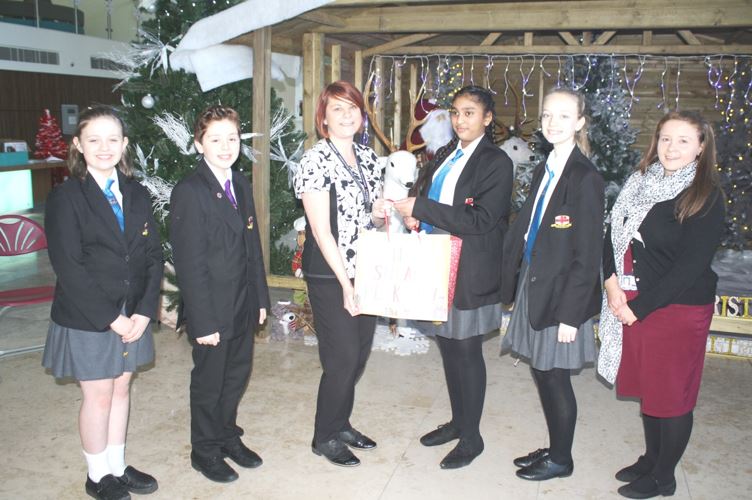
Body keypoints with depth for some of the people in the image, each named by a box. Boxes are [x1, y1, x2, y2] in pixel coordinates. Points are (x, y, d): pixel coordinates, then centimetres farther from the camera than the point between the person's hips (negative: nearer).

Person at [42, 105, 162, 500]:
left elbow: (153, 256, 3)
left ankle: (117, 467, 32)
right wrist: (110, 318, -17)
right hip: (87, 319, -4)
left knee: (121, 390, 15)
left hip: (132, 315, 5)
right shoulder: (66, 197, -10)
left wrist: (144, 311, -7)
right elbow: (68, 268, -15)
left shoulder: (136, 194, 5)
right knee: (98, 397, 8)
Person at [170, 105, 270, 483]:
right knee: (209, 381, 10)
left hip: (243, 306, 7)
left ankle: (228, 436, 39)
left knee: (237, 374, 18)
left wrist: (260, 297, 10)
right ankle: (205, 451, 30)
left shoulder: (241, 185, 9)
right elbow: (189, 263, -17)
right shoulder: (189, 192, -15)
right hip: (212, 310, -7)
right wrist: (203, 321, -18)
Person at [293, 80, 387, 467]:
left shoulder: (368, 158, 9)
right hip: (330, 278, -7)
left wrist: (387, 211, -4)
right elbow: (321, 230, -15)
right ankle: (325, 437, 20)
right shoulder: (316, 160, -12)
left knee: (360, 354, 13)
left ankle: (341, 423, 33)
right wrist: (345, 284, -16)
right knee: (342, 358, -1)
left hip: (366, 273, 7)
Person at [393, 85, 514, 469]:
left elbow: (480, 220, -20)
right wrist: (414, 215, -5)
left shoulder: (496, 163, -11)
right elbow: (425, 193, 20)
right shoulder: (445, 154, 12)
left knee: (467, 351, 3)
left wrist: (420, 207, -22)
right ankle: (457, 421, 33)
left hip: (469, 272, -7)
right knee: (448, 348, 16)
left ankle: (471, 437, 19)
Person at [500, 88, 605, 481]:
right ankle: (554, 448, 34)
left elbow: (587, 256, -16)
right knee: (543, 374, 16)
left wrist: (570, 313, -17)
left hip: (561, 293, -7)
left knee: (555, 377, 5)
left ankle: (561, 460, 24)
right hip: (533, 286, 7)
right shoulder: (544, 171, 10)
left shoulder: (585, 178, -15)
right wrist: (515, 278, 6)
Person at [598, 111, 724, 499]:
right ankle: (650, 459, 39)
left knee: (671, 394, 8)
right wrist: (612, 282, -11)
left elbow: (690, 266, -17)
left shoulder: (706, 198, -13)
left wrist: (640, 307, -15)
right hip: (631, 304, 6)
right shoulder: (641, 181, 4)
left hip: (678, 308, -5)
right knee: (646, 387, 19)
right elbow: (613, 233, 4)